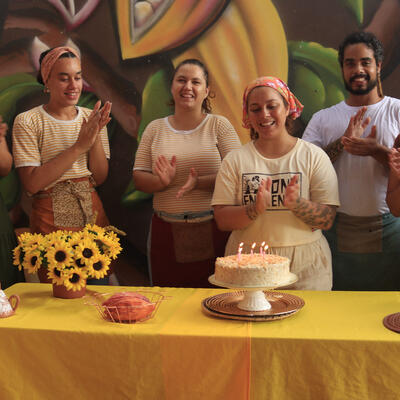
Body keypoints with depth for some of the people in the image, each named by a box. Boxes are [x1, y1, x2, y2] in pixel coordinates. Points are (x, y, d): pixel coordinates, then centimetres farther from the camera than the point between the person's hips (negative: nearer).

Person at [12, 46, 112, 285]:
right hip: (51, 222, -3)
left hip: (93, 216, 4)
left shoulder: (91, 119, 6)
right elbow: (32, 184, -16)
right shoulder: (28, 122, -6)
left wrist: (96, 136, -13)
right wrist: (78, 146, -19)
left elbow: (101, 178, 2)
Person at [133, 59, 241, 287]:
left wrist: (198, 182, -20)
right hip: (167, 232, 2)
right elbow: (139, 179, 6)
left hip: (212, 230, -2)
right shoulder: (155, 129, 10)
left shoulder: (219, 125, 3)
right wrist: (162, 181, -14)